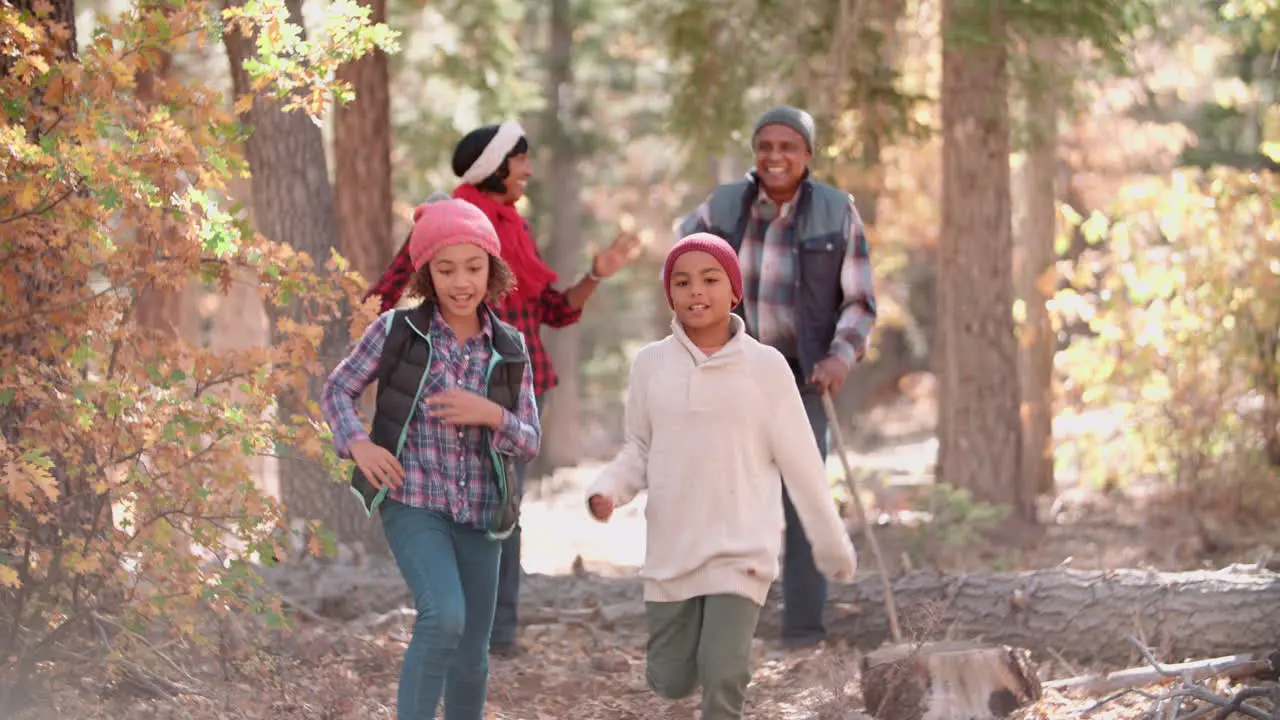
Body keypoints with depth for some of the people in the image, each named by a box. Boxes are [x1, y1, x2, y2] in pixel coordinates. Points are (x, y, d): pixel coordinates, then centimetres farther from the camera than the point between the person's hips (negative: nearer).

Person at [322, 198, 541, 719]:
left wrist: (492, 416, -16)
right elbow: (338, 388, 5)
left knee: (472, 653, 12)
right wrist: (357, 443, -14)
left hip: (479, 515, 4)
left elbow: (529, 444, 5)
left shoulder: (509, 351, 2)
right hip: (413, 503, -4)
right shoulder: (396, 331, -5)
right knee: (444, 617, -27)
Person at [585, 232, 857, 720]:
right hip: (672, 550, 3)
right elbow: (639, 451, 9)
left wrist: (832, 545, 5)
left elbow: (800, 462, -1)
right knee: (670, 680, 8)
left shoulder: (765, 367, -7)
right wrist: (607, 490, -12)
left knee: (722, 676, -14)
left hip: (742, 549, -3)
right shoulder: (651, 364, -1)